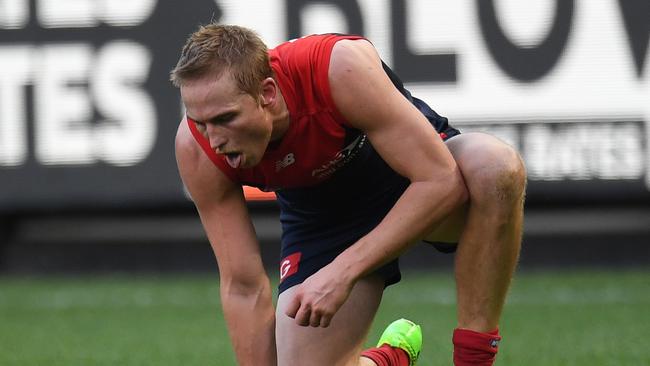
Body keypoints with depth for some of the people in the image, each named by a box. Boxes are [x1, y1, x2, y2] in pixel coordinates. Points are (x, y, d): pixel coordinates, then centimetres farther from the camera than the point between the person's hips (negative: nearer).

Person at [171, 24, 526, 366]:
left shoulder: (341, 66, -37)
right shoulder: (197, 147, -26)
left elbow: (440, 180, -36)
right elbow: (243, 289, -19)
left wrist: (342, 271, -40)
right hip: (322, 217, 3)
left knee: (497, 166, -38)